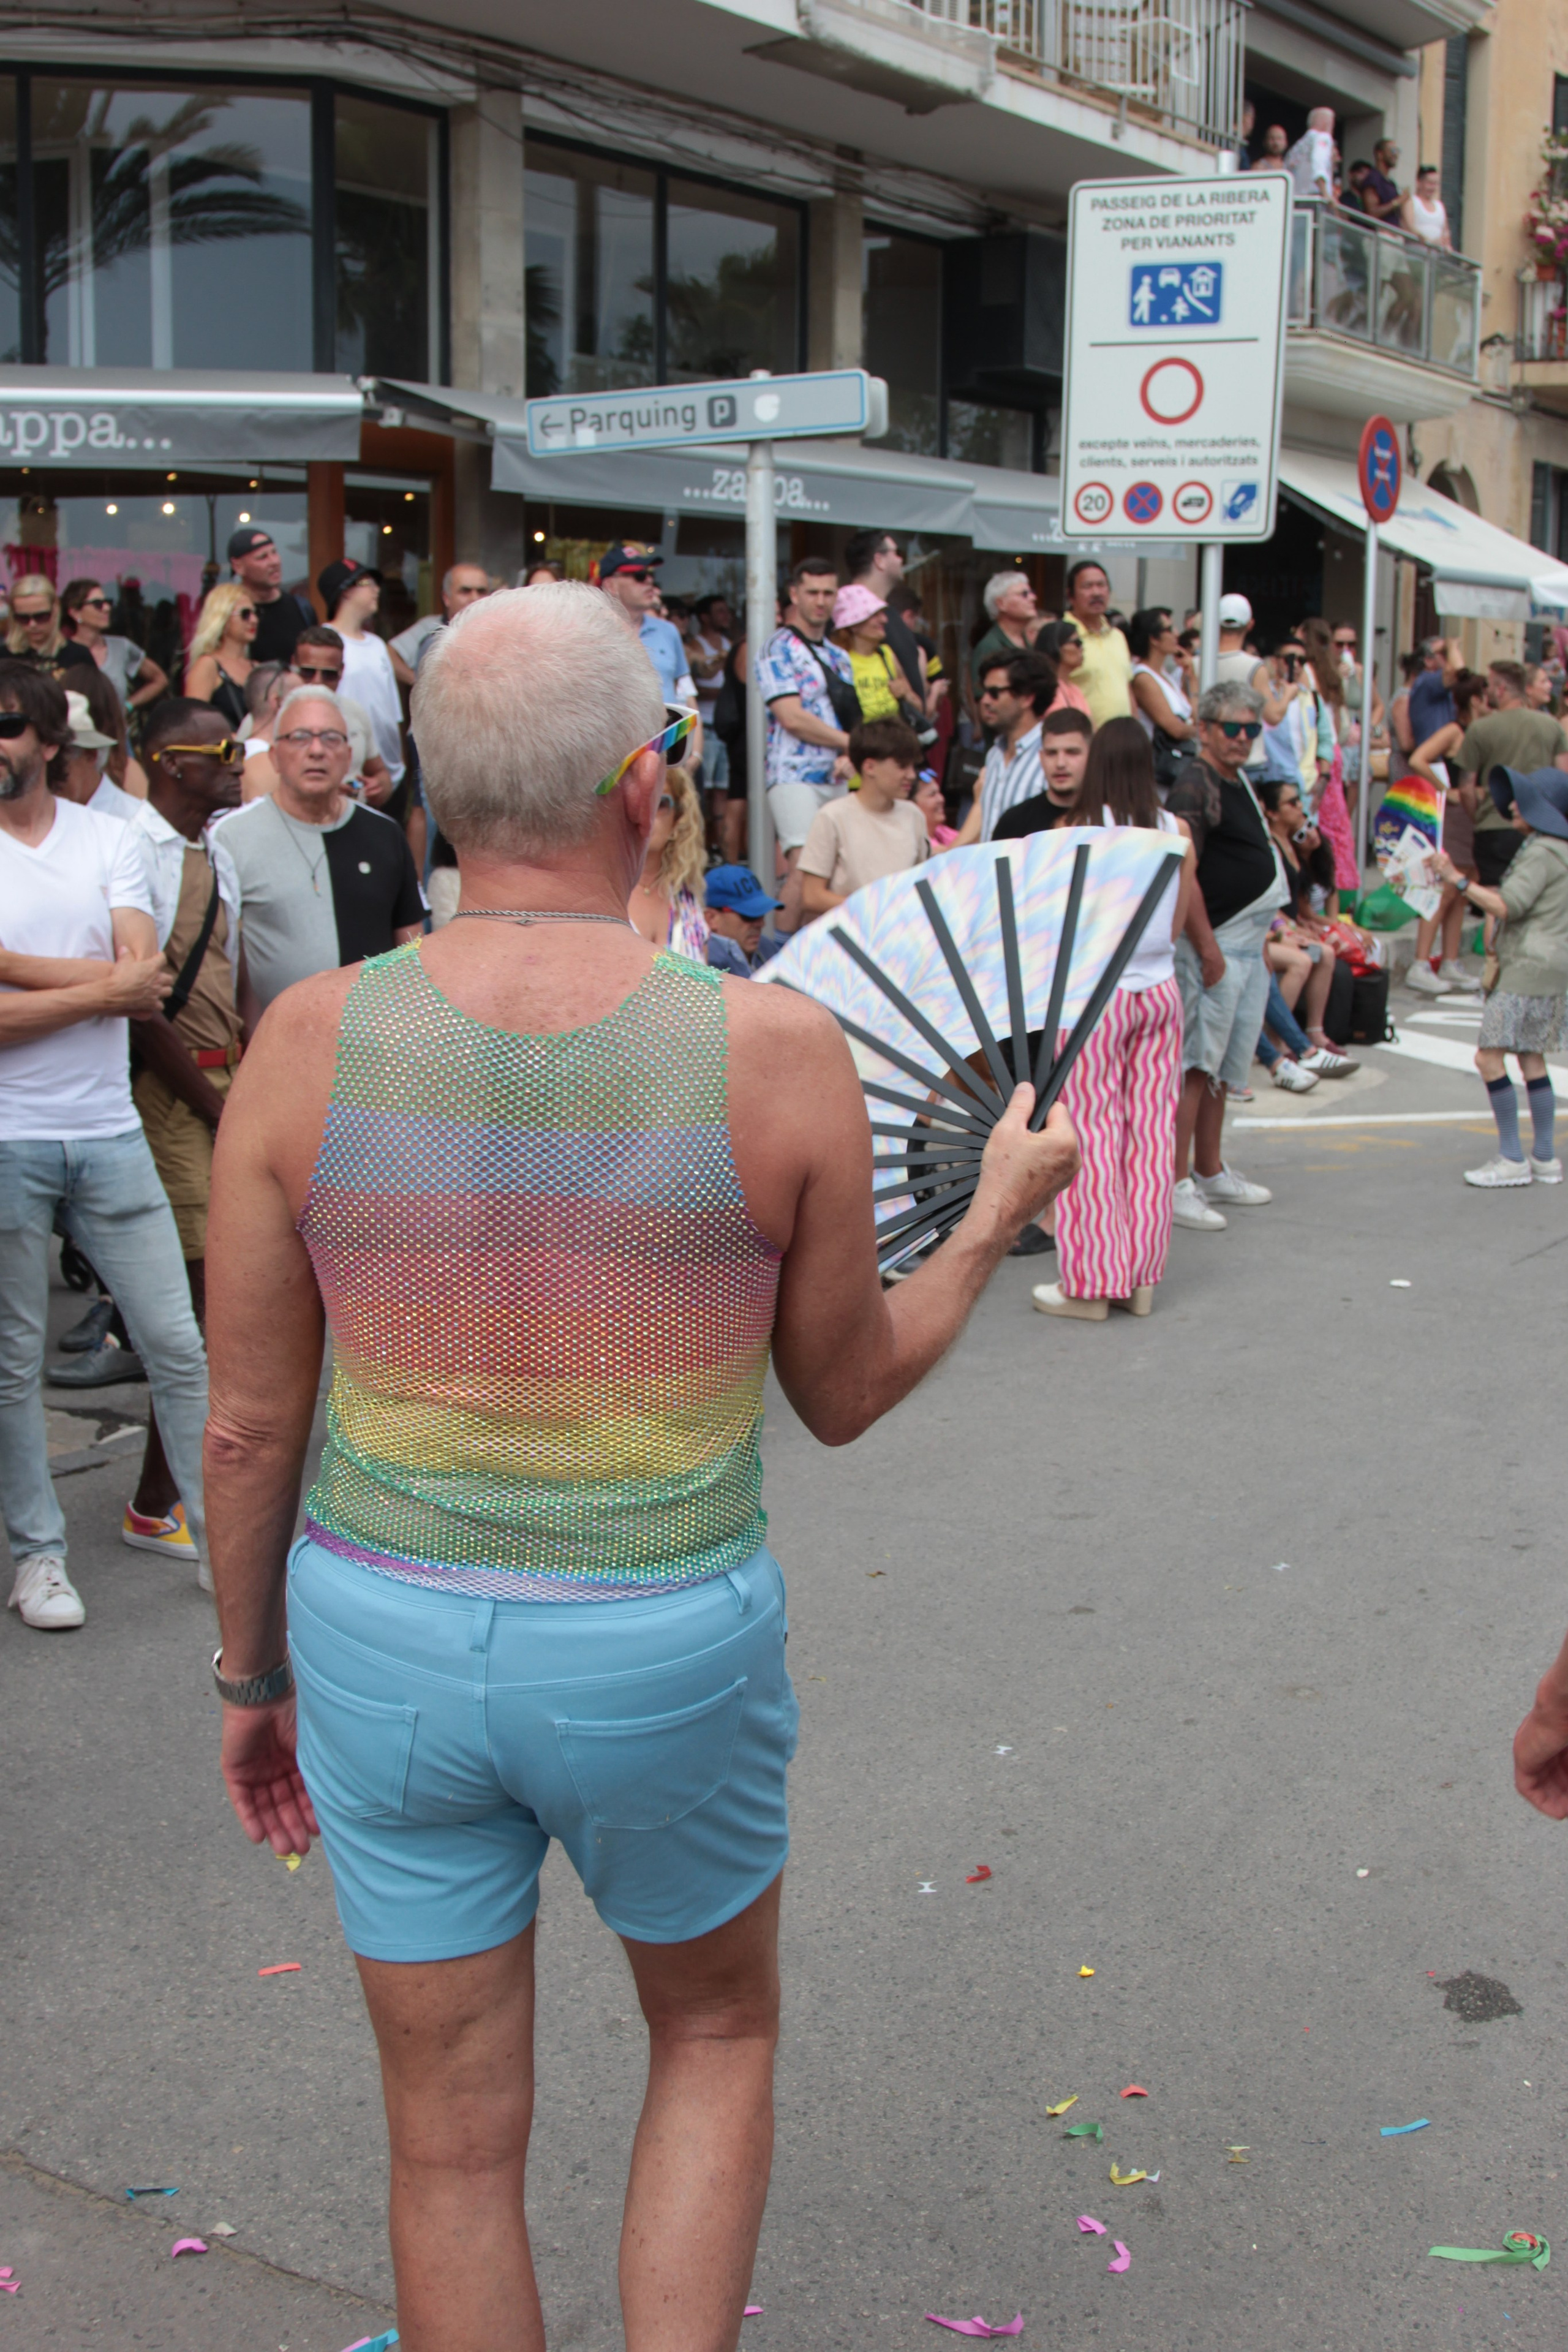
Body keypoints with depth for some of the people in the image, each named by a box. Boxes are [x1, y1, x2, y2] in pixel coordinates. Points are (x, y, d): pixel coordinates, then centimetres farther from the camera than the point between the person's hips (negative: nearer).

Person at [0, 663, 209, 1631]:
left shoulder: (110, 840, 4)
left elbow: (145, 985, -9)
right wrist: (102, 986, -13)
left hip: (110, 1133, 2)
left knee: (178, 1345, 5)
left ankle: (221, 1532, 18)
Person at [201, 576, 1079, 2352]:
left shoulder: (311, 1043, -11)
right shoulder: (778, 1054, -15)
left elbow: (249, 1424, -4)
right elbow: (846, 1391, -2)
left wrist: (249, 1677, 12)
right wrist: (997, 1214, 14)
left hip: (384, 1636, 2)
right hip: (665, 1655, -1)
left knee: (453, 2140, 18)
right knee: (717, 2033, 28)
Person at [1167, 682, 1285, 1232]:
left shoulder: (1238, 781, 17)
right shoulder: (1196, 785, -13)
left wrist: (1261, 940, 21)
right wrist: (1208, 949, -22)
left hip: (1248, 945, 10)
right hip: (1214, 944, -10)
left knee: (1222, 1065, 15)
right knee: (1194, 1065, -9)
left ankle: (1210, 1172, 24)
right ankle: (1177, 1185, -7)